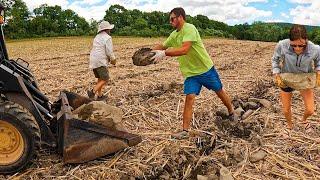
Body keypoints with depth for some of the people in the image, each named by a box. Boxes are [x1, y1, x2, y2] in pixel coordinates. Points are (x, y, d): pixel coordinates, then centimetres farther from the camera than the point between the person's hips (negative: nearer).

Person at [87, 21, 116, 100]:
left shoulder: (97, 37, 19)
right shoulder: (107, 38, -9)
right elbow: (109, 52, -14)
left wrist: (109, 59, 20)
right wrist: (113, 60, 3)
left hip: (93, 61, 9)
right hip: (100, 62, -9)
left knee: (100, 78, 18)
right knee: (105, 79, -4)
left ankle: (99, 95, 20)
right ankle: (93, 92, -19)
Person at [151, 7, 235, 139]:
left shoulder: (189, 28, -21)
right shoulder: (174, 35, 4)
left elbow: (184, 49, -33)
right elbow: (162, 46, 18)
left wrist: (164, 53, -36)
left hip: (206, 68, -5)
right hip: (190, 73, 5)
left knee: (219, 91, 13)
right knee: (189, 97, -7)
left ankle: (232, 113, 38)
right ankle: (185, 131, -4)